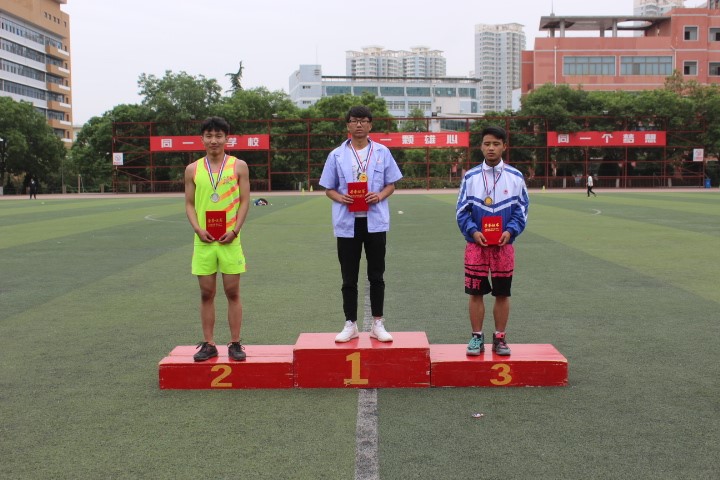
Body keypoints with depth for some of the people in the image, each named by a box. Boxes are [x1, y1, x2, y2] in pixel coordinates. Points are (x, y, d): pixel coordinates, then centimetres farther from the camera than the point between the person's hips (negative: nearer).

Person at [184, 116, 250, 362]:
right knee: (206, 293, 6)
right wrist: (198, 230, -8)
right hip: (204, 240, 2)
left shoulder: (238, 166, 2)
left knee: (232, 292, 2)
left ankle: (235, 344, 11)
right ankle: (208, 344, 15)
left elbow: (244, 201, 1)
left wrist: (234, 231, -10)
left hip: (229, 239, -2)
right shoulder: (193, 169, 7)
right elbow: (189, 204, 8)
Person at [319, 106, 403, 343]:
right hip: (347, 222, 0)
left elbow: (391, 185, 9)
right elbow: (329, 189, 9)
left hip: (375, 221, 0)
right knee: (349, 278, 6)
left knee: (376, 276, 6)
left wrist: (380, 195, -12)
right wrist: (340, 197, -12)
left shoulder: (382, 152, 5)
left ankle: (378, 324, 16)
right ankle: (350, 324, 16)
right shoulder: (336, 155, 5)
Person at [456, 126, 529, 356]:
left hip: (504, 244, 1)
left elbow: (522, 210, 5)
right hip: (476, 244, 0)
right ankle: (477, 337, 14)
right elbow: (462, 210, 4)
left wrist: (510, 231, -11)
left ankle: (500, 338, 18)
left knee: (502, 294, 6)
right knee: (476, 292, 3)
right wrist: (473, 231, -12)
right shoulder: (470, 176, 2)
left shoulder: (515, 177, 3)